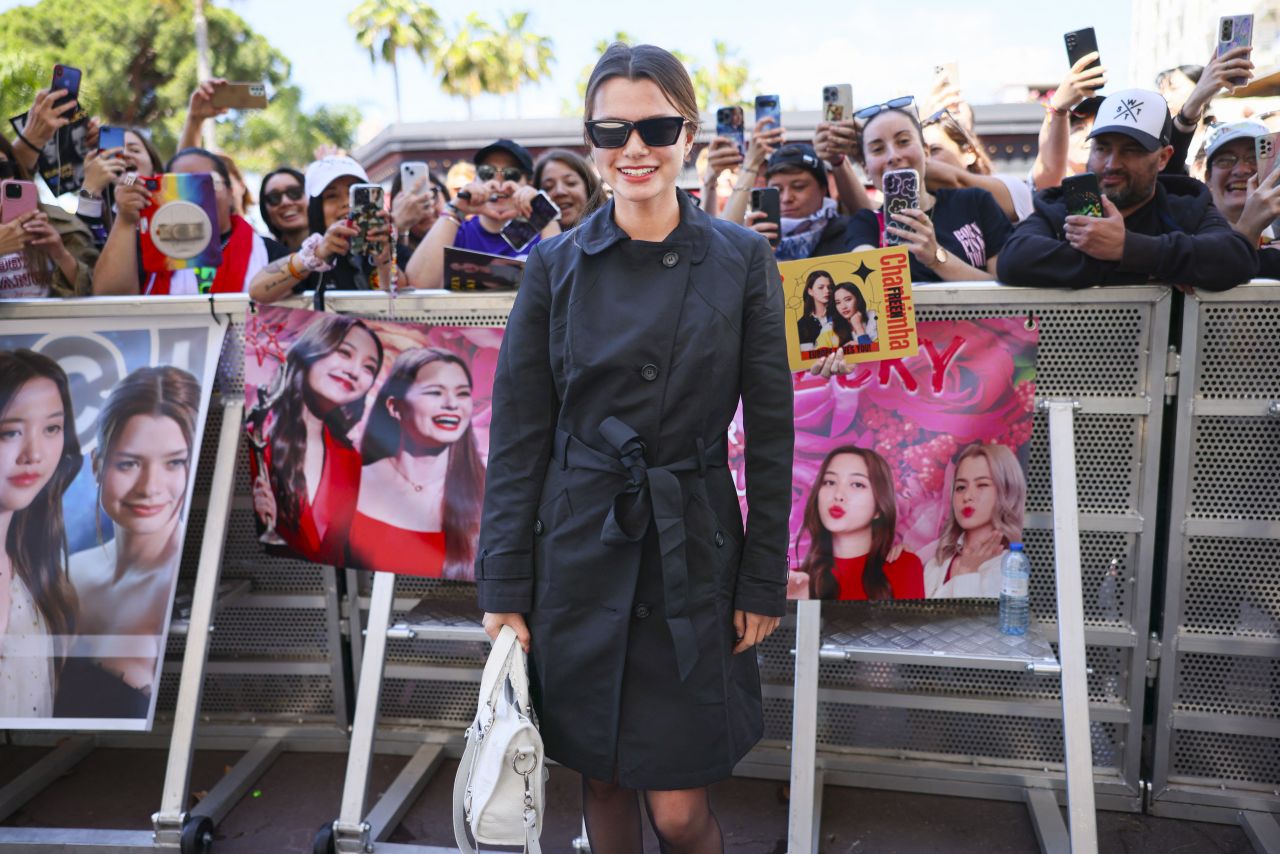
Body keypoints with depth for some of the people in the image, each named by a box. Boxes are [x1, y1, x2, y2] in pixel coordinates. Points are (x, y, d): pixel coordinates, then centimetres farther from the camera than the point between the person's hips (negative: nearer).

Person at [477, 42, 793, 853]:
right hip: (580, 549, 2)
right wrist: (505, 587, -2)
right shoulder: (556, 263, 0)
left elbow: (770, 433, 0)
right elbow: (518, 435, 1)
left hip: (694, 550, -1)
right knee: (602, 780, 15)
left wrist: (765, 580, -1)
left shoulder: (743, 259, -3)